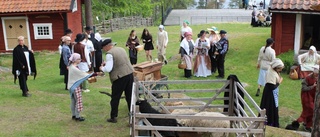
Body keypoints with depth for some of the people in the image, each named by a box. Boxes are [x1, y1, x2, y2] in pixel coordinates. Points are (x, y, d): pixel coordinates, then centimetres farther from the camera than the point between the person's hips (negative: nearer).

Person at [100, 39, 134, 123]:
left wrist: (102, 68, 4)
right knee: (130, 96, 15)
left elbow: (108, 69, -16)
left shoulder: (109, 54, -11)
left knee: (115, 98, 8)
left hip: (120, 77, -7)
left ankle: (113, 117, 18)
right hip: (130, 74, 7)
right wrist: (107, 63, 25)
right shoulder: (121, 49, 13)